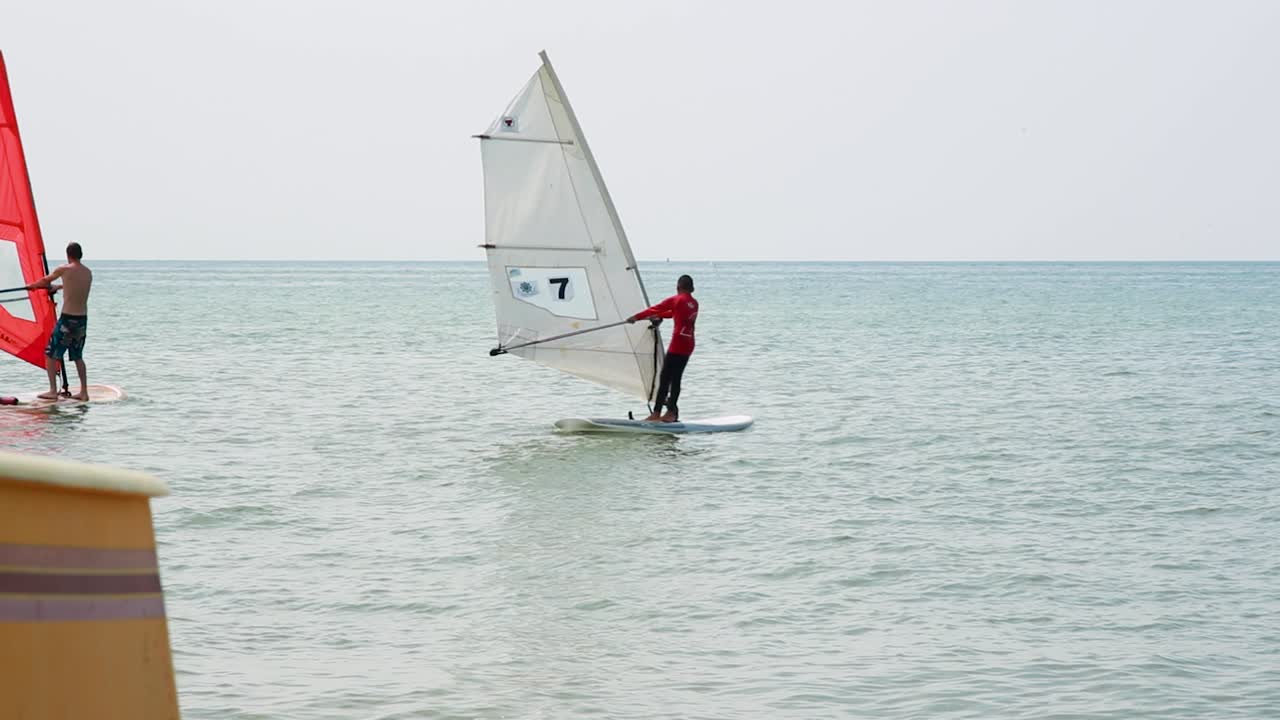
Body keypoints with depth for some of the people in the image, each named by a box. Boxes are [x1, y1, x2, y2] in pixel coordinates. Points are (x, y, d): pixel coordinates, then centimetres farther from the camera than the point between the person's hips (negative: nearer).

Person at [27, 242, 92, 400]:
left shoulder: (65, 270, -9)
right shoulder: (88, 273, 7)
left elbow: (45, 280, 10)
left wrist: (32, 286, 30)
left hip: (67, 319, -6)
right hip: (83, 319, 6)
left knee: (50, 354, 4)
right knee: (77, 356, 17)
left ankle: (53, 391, 0)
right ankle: (84, 392, 14)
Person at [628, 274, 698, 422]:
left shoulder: (676, 300, -5)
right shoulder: (694, 304, 15)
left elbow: (655, 309, 3)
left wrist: (636, 317, 14)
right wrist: (658, 315, 41)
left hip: (677, 343, -7)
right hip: (689, 345, 7)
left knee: (665, 378, -7)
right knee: (676, 378, 10)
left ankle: (656, 413, -11)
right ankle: (671, 412, 10)